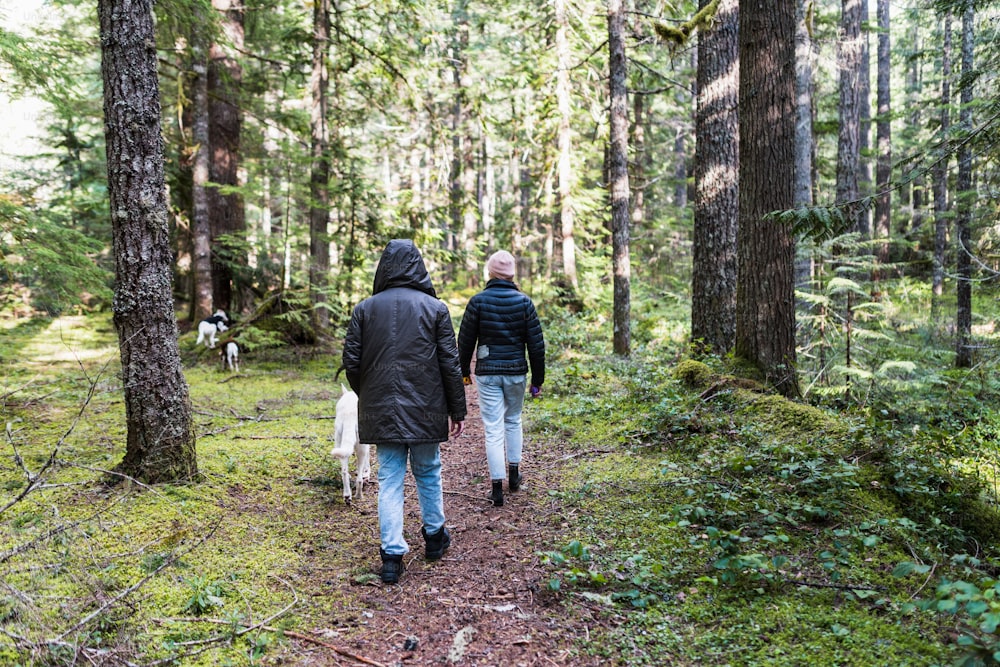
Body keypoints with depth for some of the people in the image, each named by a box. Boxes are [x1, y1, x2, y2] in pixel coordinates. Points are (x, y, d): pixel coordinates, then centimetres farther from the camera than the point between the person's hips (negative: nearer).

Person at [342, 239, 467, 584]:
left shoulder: (364, 309, 2)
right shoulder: (435, 308, -3)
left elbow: (351, 363, 2)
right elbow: (450, 364, -3)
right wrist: (457, 411, 4)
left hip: (381, 410, 1)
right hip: (425, 410, -1)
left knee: (389, 479, 7)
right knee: (428, 472, 17)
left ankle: (392, 555, 6)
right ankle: (434, 536, 33)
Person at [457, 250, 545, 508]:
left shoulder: (478, 301, -5)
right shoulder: (524, 301, -2)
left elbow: (466, 340, 0)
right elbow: (536, 343, -1)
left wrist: (464, 371, 15)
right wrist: (538, 379, 7)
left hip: (487, 373, -2)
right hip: (516, 372, 2)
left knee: (493, 429, 1)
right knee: (513, 421, 21)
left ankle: (497, 486, 2)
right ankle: (514, 474, 30)